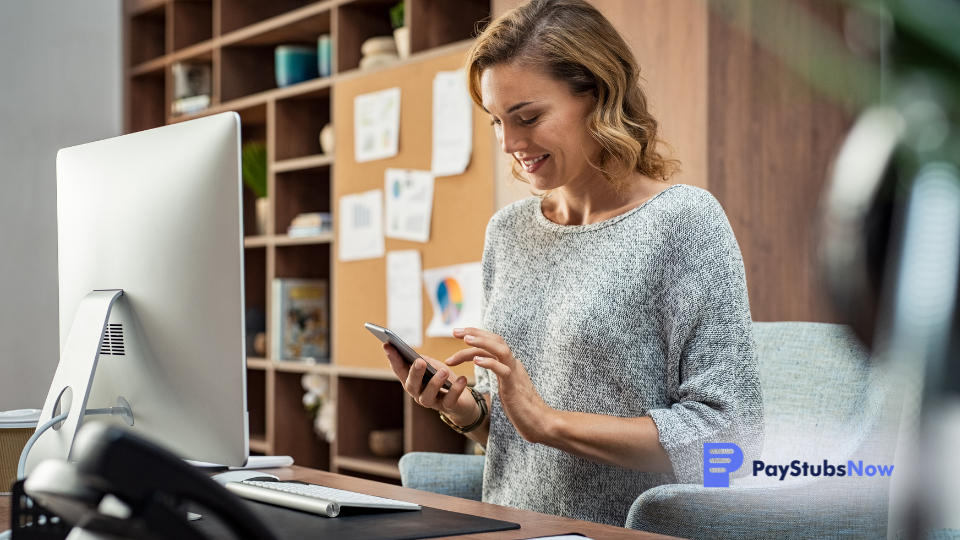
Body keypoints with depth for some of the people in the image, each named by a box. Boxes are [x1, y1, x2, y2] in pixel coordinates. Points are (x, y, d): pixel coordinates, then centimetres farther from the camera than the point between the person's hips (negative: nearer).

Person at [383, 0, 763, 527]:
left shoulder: (684, 220, -6)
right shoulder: (507, 230, 12)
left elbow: (730, 433, -13)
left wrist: (550, 420, -16)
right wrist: (464, 410, -1)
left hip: (631, 531, -5)